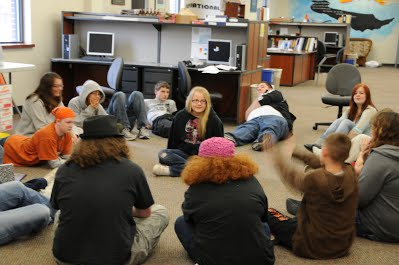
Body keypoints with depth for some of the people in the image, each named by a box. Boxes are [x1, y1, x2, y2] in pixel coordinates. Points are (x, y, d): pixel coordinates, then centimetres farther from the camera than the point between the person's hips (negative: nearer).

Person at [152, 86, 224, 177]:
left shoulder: (214, 119, 0)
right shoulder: (181, 116, 6)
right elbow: (173, 139, 13)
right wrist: (171, 155, 8)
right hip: (183, 153, 2)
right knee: (162, 154, -25)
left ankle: (170, 170, -35)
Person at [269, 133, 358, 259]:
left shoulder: (314, 179, -28)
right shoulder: (351, 173, -14)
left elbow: (291, 175, -7)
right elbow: (322, 163, 4)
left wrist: (276, 153, 9)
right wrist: (294, 151, 12)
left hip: (314, 248, -5)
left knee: (268, 213, 9)